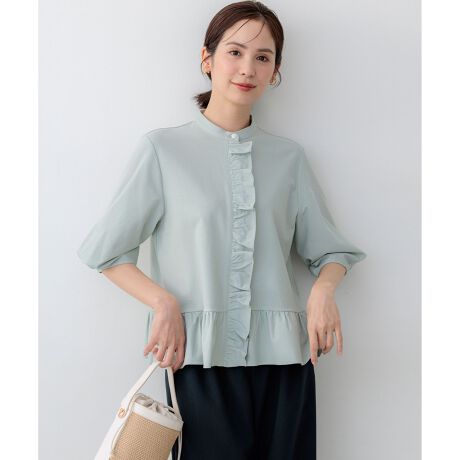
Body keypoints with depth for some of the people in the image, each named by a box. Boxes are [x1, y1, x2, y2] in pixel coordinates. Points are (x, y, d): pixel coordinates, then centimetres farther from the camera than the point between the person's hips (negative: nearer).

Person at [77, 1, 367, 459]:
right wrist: (163, 303, -12)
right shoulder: (162, 149, 1)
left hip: (283, 355, 3)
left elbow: (330, 249, 15)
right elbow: (105, 250, 2)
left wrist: (323, 290, -6)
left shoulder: (288, 156, 10)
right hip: (202, 355, -3)